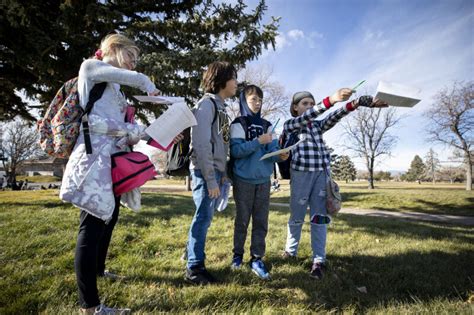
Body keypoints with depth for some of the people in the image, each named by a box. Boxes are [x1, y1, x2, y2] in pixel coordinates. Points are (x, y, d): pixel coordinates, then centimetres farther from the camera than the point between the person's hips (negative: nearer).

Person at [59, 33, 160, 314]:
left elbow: (123, 128, 16)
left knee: (110, 215, 20)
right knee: (93, 223, -9)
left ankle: (98, 269, 41)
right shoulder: (90, 67, 1)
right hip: (94, 156, -10)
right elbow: (137, 79, -17)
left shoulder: (115, 88, 24)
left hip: (112, 156, 10)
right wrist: (151, 88, 2)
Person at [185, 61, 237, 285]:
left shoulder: (220, 106, 17)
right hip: (205, 171, -8)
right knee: (203, 218, -3)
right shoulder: (207, 104, -10)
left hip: (215, 171, 9)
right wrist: (211, 180, -19)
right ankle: (194, 268, 10)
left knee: (204, 218, 13)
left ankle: (193, 258, 26)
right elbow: (201, 144, -18)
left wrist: (222, 173, 12)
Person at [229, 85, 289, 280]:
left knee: (261, 221, 5)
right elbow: (235, 150, -14)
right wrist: (258, 142, -22)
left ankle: (257, 259, 14)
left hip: (263, 179, 4)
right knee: (242, 220, 8)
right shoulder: (238, 124, -2)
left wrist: (280, 156, -19)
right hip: (244, 179, -4)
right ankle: (238, 254, 25)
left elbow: (272, 151, 3)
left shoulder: (266, 125, 11)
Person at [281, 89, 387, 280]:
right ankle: (290, 250, 27)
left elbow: (333, 117, -2)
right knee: (297, 216, 7)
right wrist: (331, 99, -30)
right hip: (301, 173, -3)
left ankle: (318, 261, 6)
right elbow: (306, 117, -16)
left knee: (319, 217, 1)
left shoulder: (317, 125, 17)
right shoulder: (290, 125, 4)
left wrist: (355, 103, -21)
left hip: (322, 174, 4)